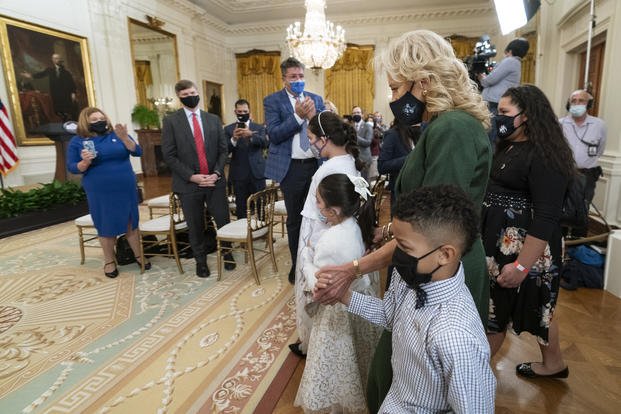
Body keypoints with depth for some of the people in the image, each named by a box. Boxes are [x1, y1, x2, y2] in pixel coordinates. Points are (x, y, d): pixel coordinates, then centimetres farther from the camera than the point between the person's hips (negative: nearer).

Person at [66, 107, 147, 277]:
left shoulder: (117, 134, 3)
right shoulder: (77, 141, 0)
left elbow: (137, 152, -7)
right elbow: (72, 167, -1)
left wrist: (124, 137, -22)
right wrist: (85, 162, -21)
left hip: (126, 188, 1)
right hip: (100, 192, -1)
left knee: (131, 223, 9)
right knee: (106, 227, 7)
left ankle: (138, 256, 22)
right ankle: (109, 261, 22)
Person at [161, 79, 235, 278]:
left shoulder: (213, 119, 9)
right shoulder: (171, 121, 0)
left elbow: (223, 149, 8)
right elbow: (169, 155, -5)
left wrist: (216, 173, -6)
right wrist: (191, 176, -13)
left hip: (215, 180, 2)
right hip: (188, 183, -2)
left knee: (223, 221, 6)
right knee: (195, 226, 8)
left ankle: (227, 253, 29)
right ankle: (201, 261, 27)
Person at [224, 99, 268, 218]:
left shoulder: (259, 128, 9)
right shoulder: (228, 129, 7)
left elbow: (265, 143, -11)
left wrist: (251, 135, -30)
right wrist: (234, 139, -26)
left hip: (257, 172, 1)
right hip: (239, 174, 0)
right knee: (241, 207, 5)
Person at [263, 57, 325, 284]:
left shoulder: (316, 99, 10)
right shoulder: (272, 101, -1)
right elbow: (274, 134, -12)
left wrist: (313, 115, -12)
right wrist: (298, 116, -20)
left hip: (316, 164, 3)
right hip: (292, 167, -3)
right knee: (294, 219, 9)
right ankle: (297, 265, 25)